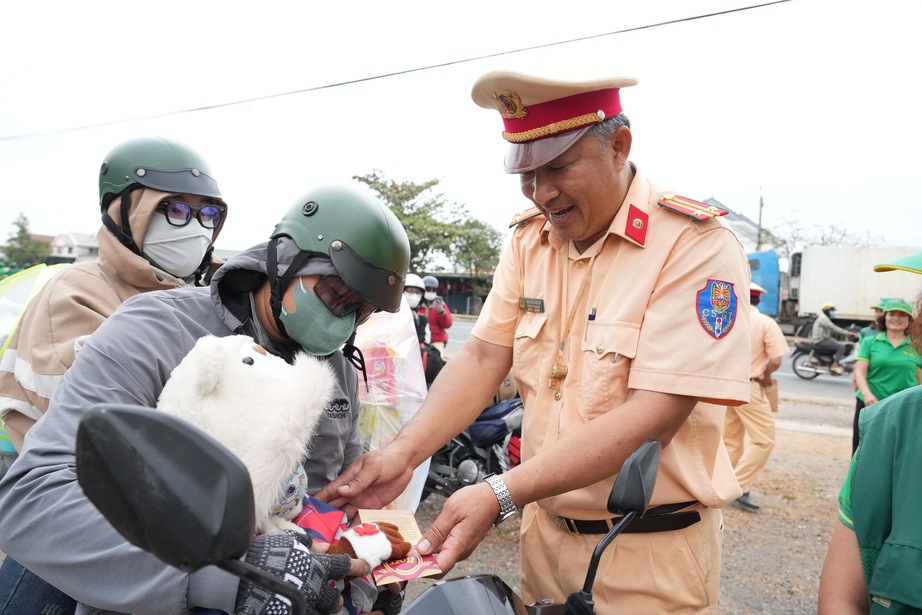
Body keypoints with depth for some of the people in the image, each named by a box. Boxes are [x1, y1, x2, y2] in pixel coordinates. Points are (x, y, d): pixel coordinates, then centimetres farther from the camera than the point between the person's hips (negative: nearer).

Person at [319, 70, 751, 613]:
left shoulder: (697, 245, -18)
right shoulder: (529, 241, 1)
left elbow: (652, 416, -25)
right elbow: (484, 358, -4)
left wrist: (499, 496, -31)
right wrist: (405, 452, -19)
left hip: (651, 549, -4)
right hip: (545, 528, 5)